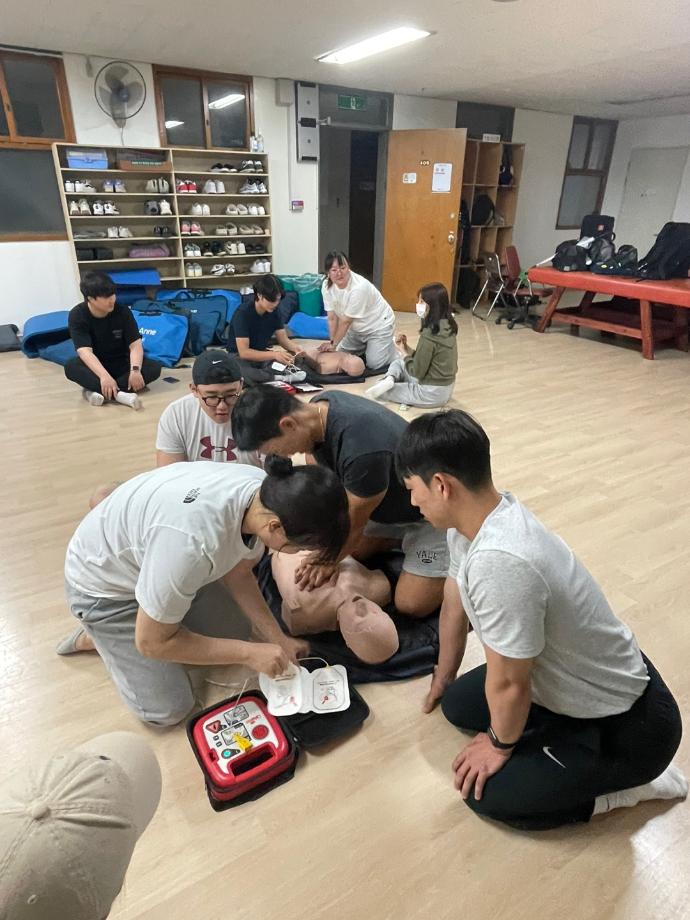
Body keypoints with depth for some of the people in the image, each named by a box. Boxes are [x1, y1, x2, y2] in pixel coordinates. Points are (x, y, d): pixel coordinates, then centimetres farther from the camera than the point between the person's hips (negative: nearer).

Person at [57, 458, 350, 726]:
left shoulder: (268, 493, -22)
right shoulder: (192, 540, -44)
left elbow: (238, 573, -2)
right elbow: (152, 642, -26)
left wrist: (277, 638, -6)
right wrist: (250, 653, -21)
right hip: (104, 585, -6)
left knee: (236, 635, 10)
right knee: (168, 708, -2)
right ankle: (96, 636, 18)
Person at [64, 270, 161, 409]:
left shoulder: (123, 311, -12)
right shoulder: (77, 315, -16)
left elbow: (135, 345, -17)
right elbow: (85, 351, -28)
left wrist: (135, 370, -37)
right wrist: (104, 376, -45)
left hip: (121, 364, 2)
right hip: (95, 365, -1)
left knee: (154, 367, -26)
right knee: (71, 367, -33)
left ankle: (96, 391, -35)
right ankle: (119, 394, -49)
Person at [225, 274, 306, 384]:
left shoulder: (274, 311, -4)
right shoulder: (243, 312, -23)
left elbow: (283, 339, 0)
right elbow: (244, 352, -29)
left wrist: (295, 348, -25)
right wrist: (274, 355, -40)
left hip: (262, 355, 6)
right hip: (239, 356, -5)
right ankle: (280, 377, -41)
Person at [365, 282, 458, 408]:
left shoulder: (429, 334, -26)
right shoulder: (448, 326, 1)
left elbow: (417, 372, -18)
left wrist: (405, 352, -4)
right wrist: (408, 350, 0)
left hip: (431, 393, -8)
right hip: (445, 387, 8)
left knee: (380, 392, 9)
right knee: (398, 363, 19)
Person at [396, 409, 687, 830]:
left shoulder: (499, 561, -40)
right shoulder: (473, 518, -11)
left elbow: (508, 684, -24)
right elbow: (454, 605, 5)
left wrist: (500, 744, -3)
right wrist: (444, 678, 21)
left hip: (627, 725, -8)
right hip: (590, 681, 8)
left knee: (485, 793, -4)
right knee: (458, 705, 15)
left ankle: (630, 782, 10)